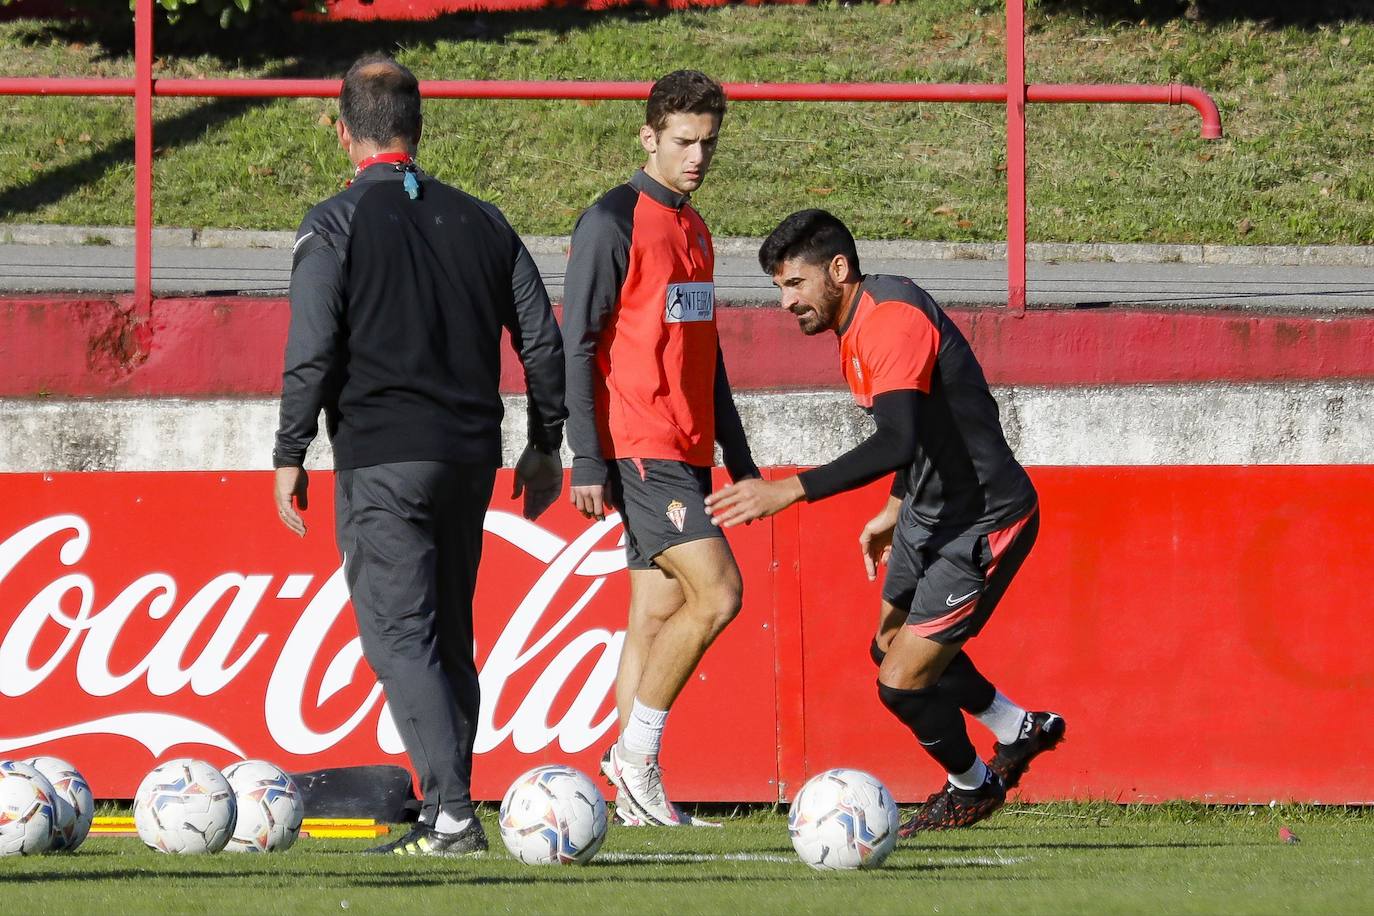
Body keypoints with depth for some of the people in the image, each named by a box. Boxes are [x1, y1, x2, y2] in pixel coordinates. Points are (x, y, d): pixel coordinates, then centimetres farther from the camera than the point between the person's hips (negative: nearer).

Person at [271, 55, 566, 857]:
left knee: (400, 638, -7)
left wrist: (291, 456, -4)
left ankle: (453, 815, -19)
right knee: (450, 640, 15)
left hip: (380, 459, -5)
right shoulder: (479, 221, 11)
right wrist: (546, 445, 20)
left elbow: (312, 352, -12)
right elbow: (543, 339, 11)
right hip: (470, 459, 5)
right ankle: (447, 817, 15)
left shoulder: (336, 226, -4)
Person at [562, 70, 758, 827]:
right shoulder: (613, 223, -9)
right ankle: (634, 756, -9)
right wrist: (587, 463, -16)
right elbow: (576, 345, -11)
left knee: (658, 615, 7)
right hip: (639, 451, -9)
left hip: (686, 452, 9)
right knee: (717, 592, -17)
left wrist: (736, 454, 22)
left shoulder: (694, 230, 17)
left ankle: (636, 798, 7)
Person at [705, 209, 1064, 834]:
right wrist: (893, 512, 26)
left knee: (903, 684, -9)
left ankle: (971, 788, 19)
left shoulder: (893, 318, -27)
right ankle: (1019, 731, 44)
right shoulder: (859, 325, 5)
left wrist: (789, 491, -43)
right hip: (928, 512, 11)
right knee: (894, 645, 25)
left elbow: (897, 442, -39)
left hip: (982, 523, -11)